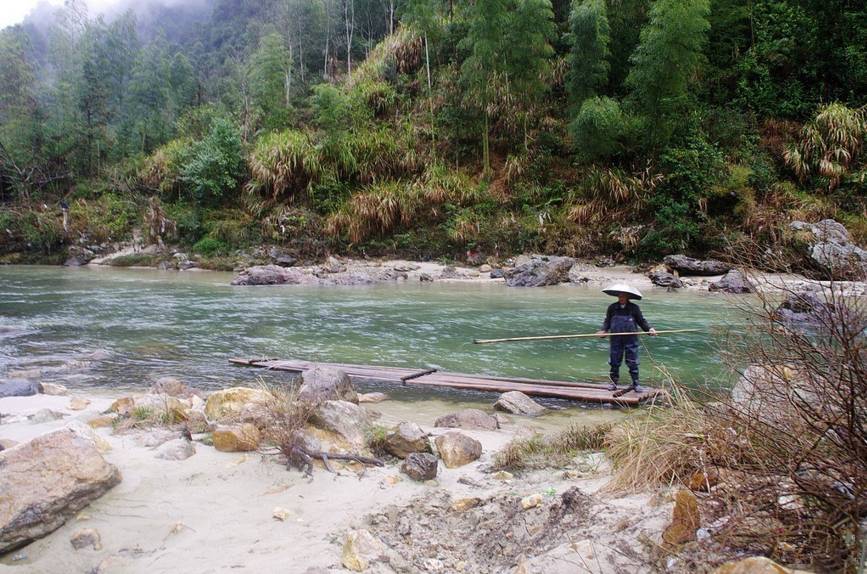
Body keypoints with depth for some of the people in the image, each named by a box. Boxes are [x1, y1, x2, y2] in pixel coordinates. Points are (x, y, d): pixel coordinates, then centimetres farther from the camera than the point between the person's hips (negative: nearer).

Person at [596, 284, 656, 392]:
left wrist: (649, 328, -11)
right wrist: (603, 330, -9)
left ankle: (636, 384, 10)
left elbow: (642, 321, 4)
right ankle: (613, 382, 19)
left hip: (631, 340, -1)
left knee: (633, 363, 1)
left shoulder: (634, 308, 0)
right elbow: (607, 321, 7)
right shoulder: (612, 308, 3)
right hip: (615, 339, 1)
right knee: (614, 362, 7)